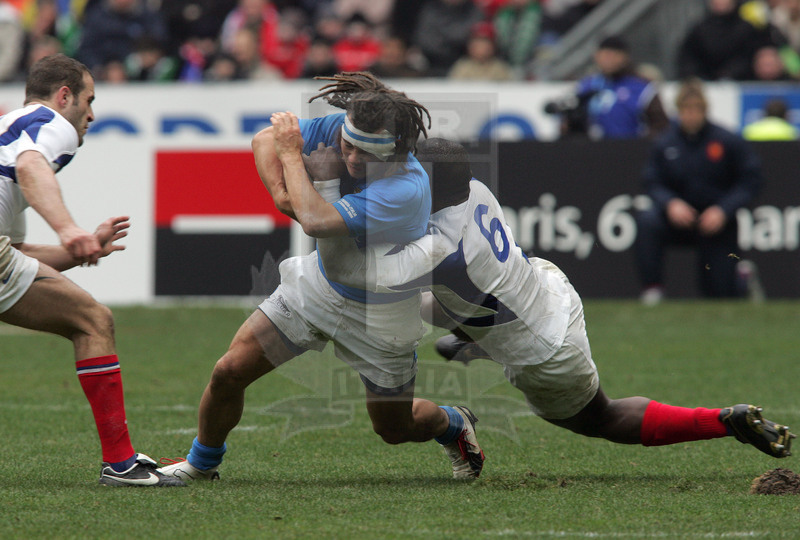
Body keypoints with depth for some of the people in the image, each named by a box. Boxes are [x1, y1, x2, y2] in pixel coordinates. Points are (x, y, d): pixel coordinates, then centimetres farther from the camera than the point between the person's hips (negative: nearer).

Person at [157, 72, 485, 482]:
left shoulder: (406, 188, -39)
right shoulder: (339, 128, -20)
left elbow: (316, 222, -43)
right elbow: (266, 139, -4)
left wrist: (292, 156, -31)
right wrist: (280, 191, -22)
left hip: (381, 311, -5)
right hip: (320, 282, 5)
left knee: (394, 428, 11)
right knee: (230, 372, -4)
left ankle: (454, 424, 47)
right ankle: (201, 463, 24)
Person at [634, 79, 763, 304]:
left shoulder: (729, 142, -9)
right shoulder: (664, 145, -3)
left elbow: (751, 180, -8)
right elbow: (653, 184, 0)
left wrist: (724, 210, -20)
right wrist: (670, 203, -22)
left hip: (717, 226, -2)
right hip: (679, 219, 2)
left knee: (720, 293, 0)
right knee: (646, 221, -31)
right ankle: (652, 291, -23)